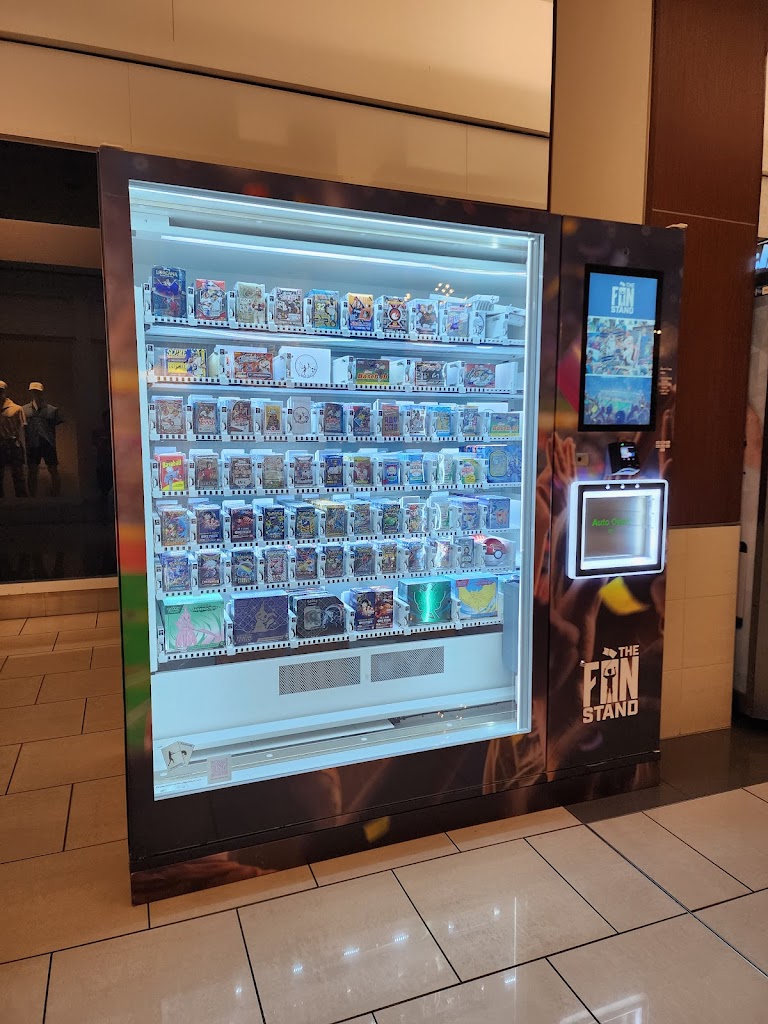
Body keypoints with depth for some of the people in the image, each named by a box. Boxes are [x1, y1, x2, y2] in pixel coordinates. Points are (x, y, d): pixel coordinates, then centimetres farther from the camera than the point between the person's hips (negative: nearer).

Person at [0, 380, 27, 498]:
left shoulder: (17, 409, 3)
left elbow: (20, 430, 2)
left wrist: (21, 449, -3)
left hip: (13, 445, -3)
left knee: (18, 475, -2)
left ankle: (22, 497, 2)